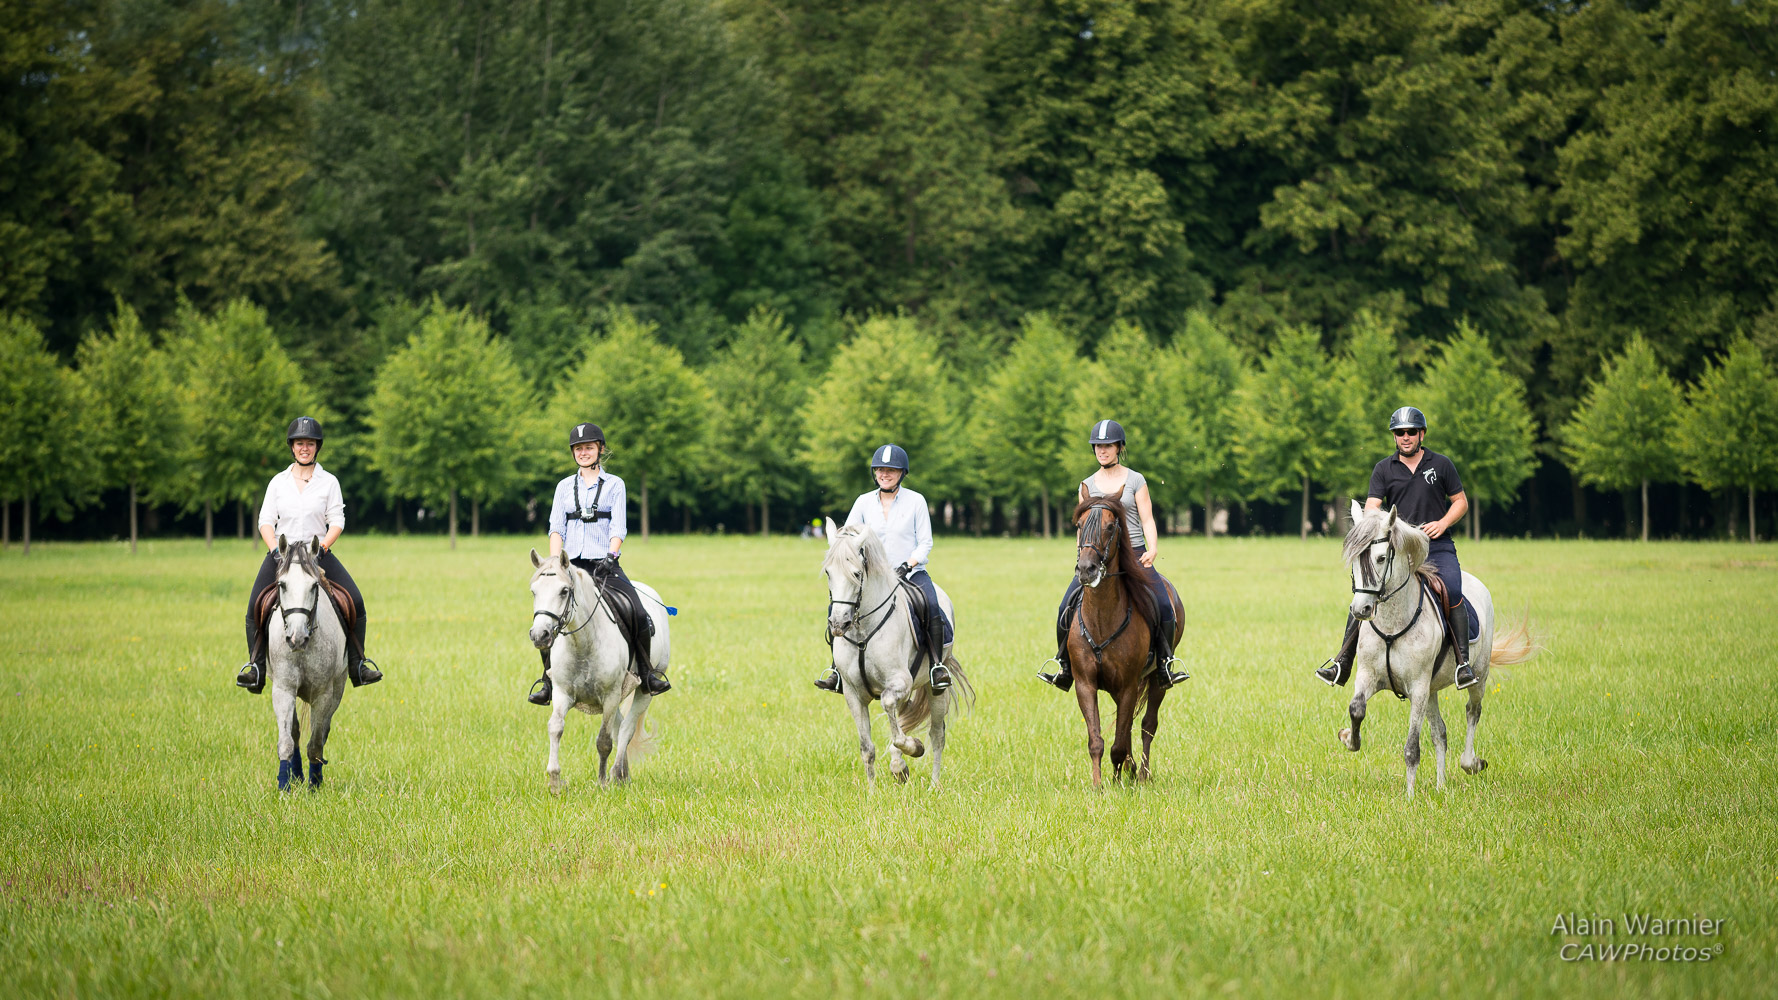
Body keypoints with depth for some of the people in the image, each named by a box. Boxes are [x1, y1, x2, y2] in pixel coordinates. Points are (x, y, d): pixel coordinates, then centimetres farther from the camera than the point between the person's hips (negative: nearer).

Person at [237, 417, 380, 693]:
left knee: (355, 603, -17)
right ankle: (256, 667, -13)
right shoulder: (278, 482, 9)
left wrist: (322, 547, -15)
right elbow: (265, 521, 6)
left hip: (318, 553, -1)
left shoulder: (329, 482, 6)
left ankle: (356, 665, -6)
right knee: (254, 607, -20)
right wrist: (275, 549, -10)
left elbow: (337, 522, 1)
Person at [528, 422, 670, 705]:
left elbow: (618, 528, -1)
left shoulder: (614, 485, 8)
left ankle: (647, 673, -5)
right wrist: (555, 563, -9)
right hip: (571, 564, 2)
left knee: (639, 614, -21)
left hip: (605, 563, -2)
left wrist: (611, 556, -18)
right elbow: (556, 528, 6)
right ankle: (549, 678, -3)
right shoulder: (564, 487, 14)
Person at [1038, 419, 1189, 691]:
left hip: (1134, 554, -2)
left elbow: (1147, 520, 0)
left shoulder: (1135, 481, 4)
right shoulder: (1087, 486, 12)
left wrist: (1152, 549, -16)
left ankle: (1166, 667, -13)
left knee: (1163, 606, -23)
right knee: (1066, 609, -16)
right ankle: (1065, 669, -4)